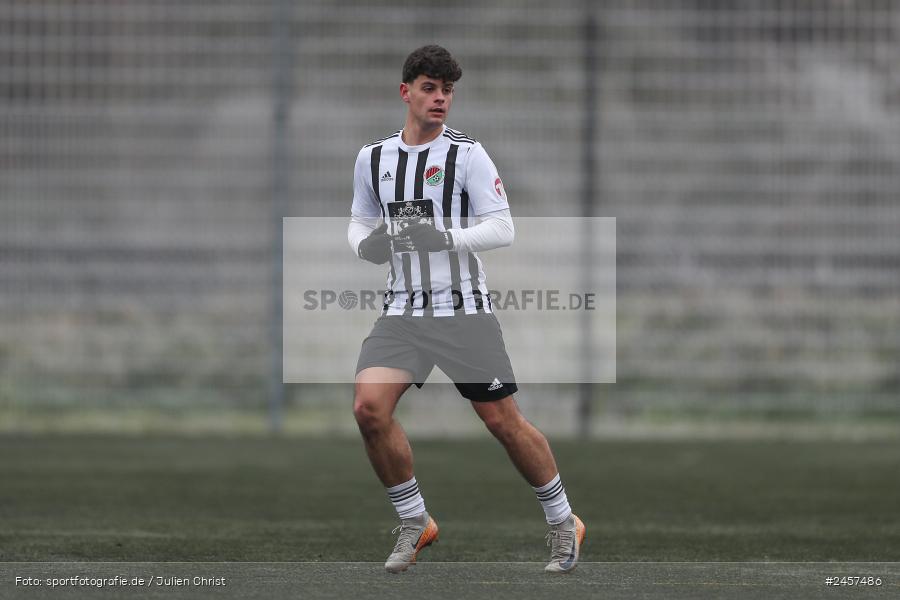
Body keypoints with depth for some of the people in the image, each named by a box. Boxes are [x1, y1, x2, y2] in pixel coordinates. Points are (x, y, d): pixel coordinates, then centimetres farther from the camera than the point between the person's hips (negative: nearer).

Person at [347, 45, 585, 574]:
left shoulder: (468, 154, -5)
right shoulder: (373, 158, 9)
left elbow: (503, 228, -11)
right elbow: (361, 225, 19)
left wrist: (446, 238, -26)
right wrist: (367, 243, -5)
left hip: (464, 309, -3)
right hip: (404, 310, 3)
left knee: (503, 420, -2)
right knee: (369, 407, -16)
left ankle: (564, 523, 18)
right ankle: (415, 523, 2)